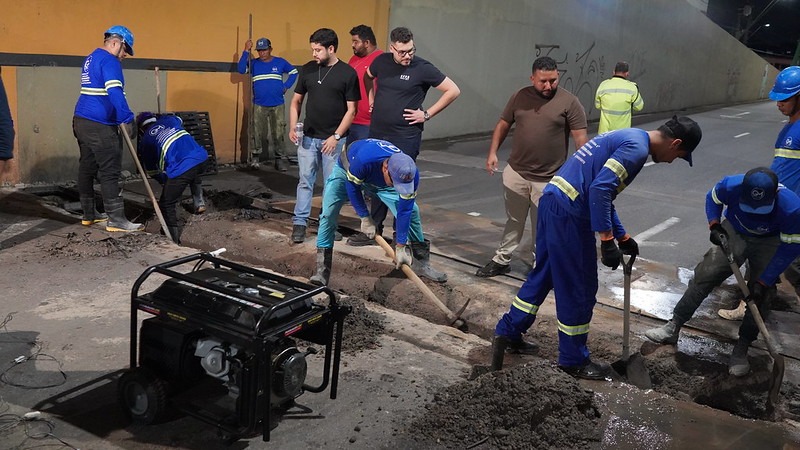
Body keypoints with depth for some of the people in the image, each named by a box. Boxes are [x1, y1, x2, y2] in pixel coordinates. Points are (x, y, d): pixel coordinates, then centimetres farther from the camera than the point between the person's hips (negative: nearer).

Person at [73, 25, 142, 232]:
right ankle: (116, 219, -6)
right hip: (99, 126, -10)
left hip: (82, 120, 10)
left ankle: (89, 214, 21)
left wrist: (120, 117, 20)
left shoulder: (91, 59, 20)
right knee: (109, 172, -8)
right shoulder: (109, 61, -11)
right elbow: (115, 92, -24)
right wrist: (127, 119, -26)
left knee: (87, 168, 13)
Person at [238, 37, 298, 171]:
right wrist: (246, 51, -18)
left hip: (277, 105, 0)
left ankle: (281, 158, 5)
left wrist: (286, 86, 2)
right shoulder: (253, 63, 4)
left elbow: (294, 72, 14)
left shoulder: (280, 62, 4)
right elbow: (241, 69, -13)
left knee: (278, 134, -1)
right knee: (258, 133, 1)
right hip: (259, 105, 0)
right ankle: (255, 157, 14)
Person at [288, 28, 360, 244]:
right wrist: (292, 127, -4)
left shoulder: (347, 73, -6)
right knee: (305, 181, 4)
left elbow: (351, 109, -6)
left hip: (334, 139, -3)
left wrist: (336, 136, -12)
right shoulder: (307, 70, 4)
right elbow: (296, 101, 11)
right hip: (309, 137, 3)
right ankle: (299, 223, 10)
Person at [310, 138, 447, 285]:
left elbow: (404, 211, -26)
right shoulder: (364, 160, -47)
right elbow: (352, 187, -26)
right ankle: (322, 270, -12)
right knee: (329, 213, -20)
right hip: (347, 170, -3)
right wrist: (365, 218, -21)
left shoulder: (410, 174, -35)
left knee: (411, 210, -6)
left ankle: (421, 263, 10)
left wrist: (400, 247, -23)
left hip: (380, 181, 3)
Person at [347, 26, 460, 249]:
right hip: (377, 134, 5)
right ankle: (374, 231, 25)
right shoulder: (381, 61, 3)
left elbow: (453, 91, -9)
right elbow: (368, 77, 27)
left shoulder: (423, 68, -11)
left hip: (405, 137, -5)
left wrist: (427, 114, -10)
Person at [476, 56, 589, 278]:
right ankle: (502, 260, 28)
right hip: (515, 173, 3)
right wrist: (493, 152, 1)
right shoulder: (520, 97, 3)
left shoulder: (569, 102, -8)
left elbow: (581, 138, -9)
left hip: (548, 179, -3)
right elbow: (503, 125, 12)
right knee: (513, 221, 16)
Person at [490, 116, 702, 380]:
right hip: (569, 213, -10)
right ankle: (574, 361, 20)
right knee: (579, 289, 4)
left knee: (543, 274, 20)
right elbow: (600, 190, -22)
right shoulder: (637, 147, -11)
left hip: (553, 201, 10)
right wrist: (607, 241, -18)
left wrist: (622, 237, 27)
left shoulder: (627, 138, 20)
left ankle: (507, 333, 29)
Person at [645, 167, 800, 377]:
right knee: (705, 275, -7)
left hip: (769, 242, -1)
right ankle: (673, 328, 1)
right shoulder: (731, 186, -34)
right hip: (734, 233, 2)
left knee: (760, 296, -7)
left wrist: (763, 281, -24)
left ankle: (741, 350, 9)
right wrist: (715, 225, -24)